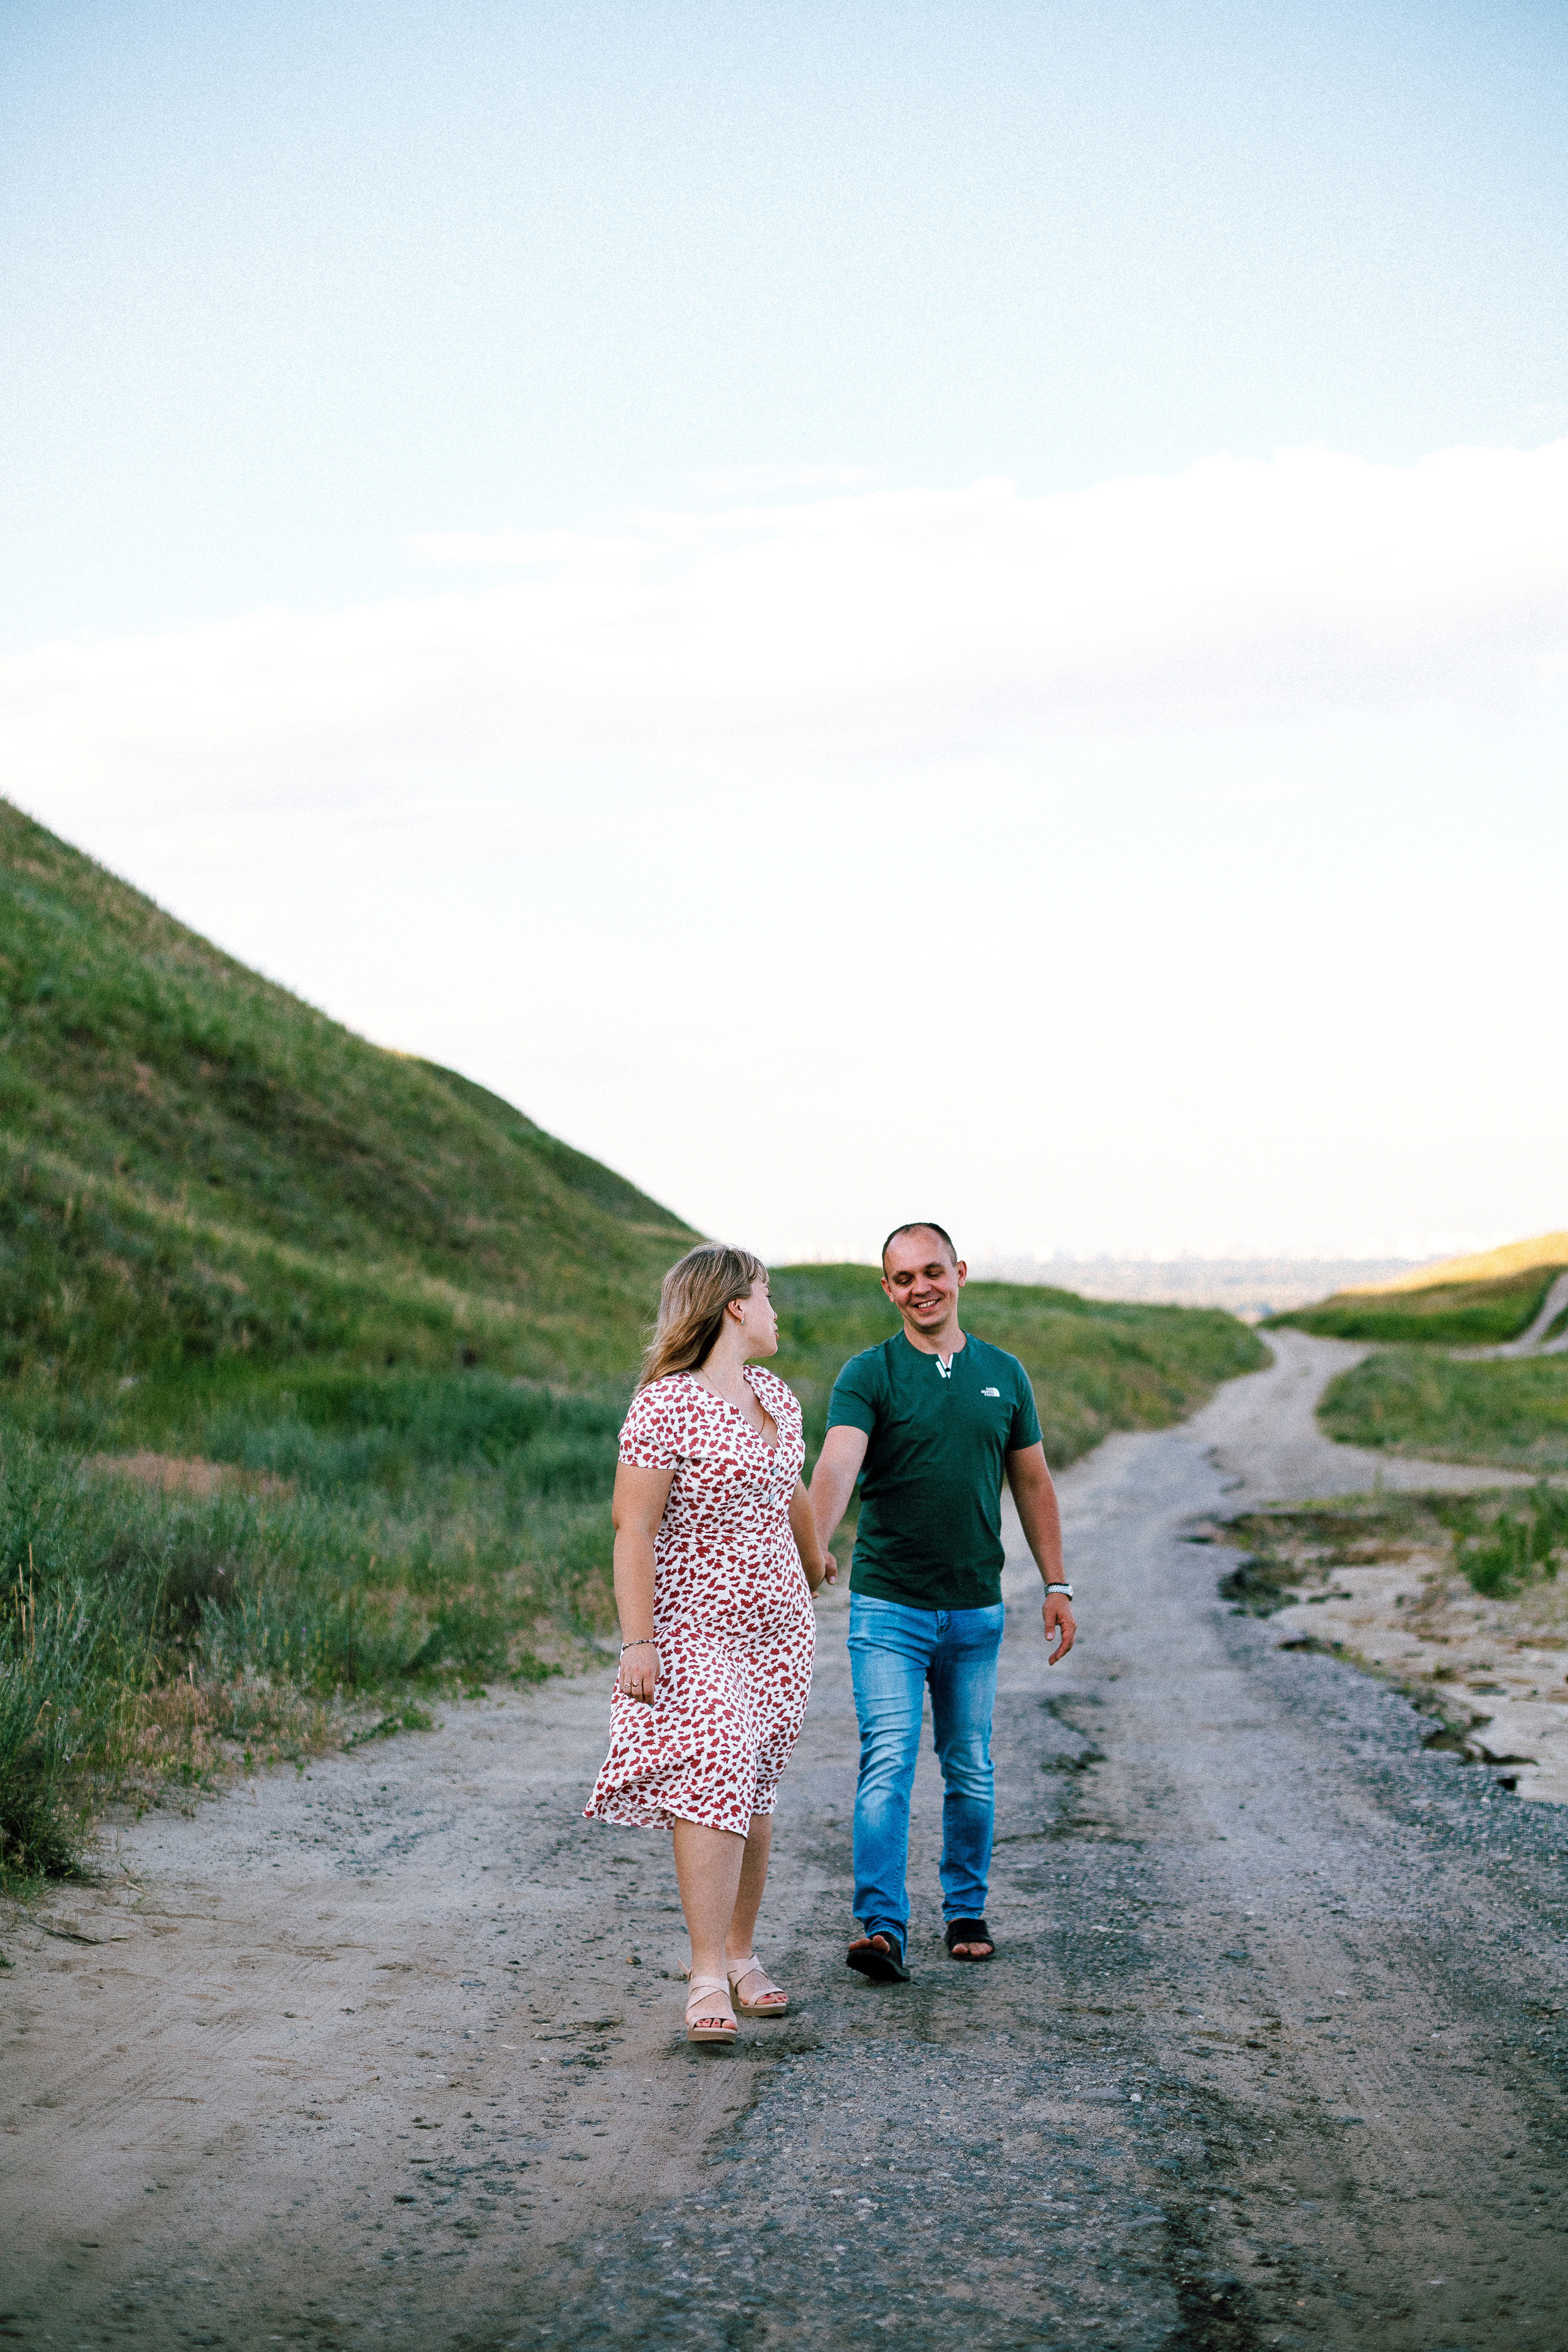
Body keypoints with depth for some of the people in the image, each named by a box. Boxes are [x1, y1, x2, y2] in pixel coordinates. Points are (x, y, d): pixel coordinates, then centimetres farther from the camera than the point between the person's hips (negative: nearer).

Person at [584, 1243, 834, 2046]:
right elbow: (634, 1530, -16)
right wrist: (637, 1641, -22)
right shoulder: (665, 1407, -14)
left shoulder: (777, 1398, 10)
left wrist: (814, 1568, 40)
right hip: (694, 1629, -7)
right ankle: (708, 1980, -15)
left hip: (776, 1630, 7)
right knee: (712, 1785, -15)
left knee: (755, 1791, 9)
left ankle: (741, 1955, 19)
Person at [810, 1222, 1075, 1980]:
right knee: (887, 1764, -13)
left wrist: (1056, 1585, 11)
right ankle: (881, 1929, -16)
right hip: (888, 1606, -4)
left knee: (971, 1773, 11)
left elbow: (1032, 1484, 15)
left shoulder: (1003, 1374, 7)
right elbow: (838, 1466, -22)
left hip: (976, 1610, 4)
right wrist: (811, 1549, -40)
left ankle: (966, 1911, 27)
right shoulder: (868, 1375, -6)